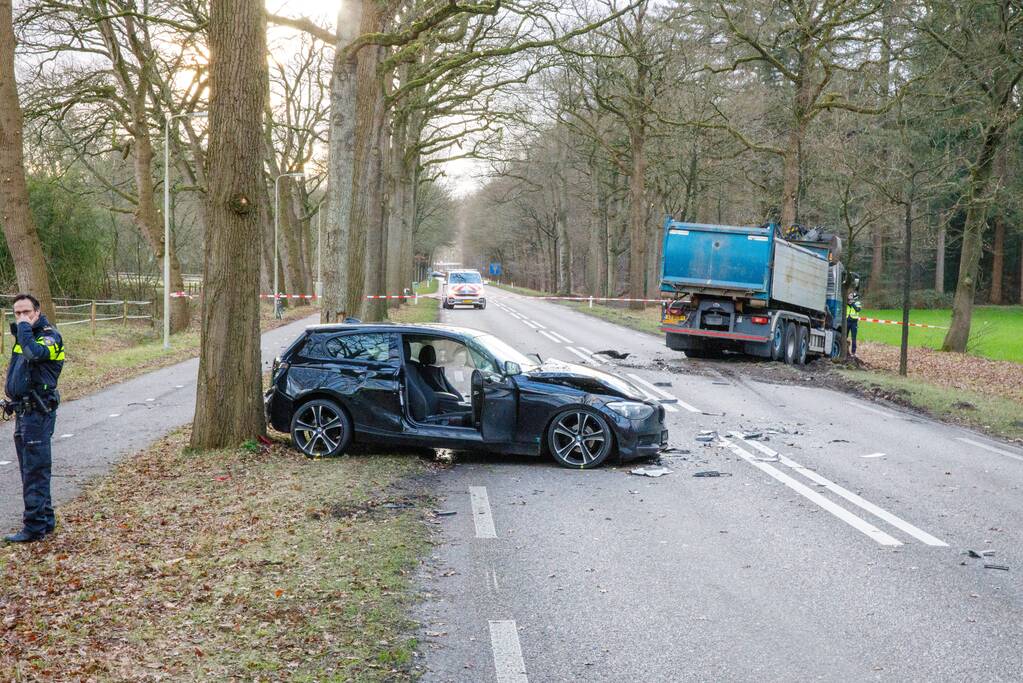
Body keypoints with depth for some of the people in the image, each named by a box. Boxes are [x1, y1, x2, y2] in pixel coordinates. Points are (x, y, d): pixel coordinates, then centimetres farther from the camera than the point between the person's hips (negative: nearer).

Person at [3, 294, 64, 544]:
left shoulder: (50, 336, -10)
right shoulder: (24, 336, 16)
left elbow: (35, 353, -33)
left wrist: (24, 328, -22)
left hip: (38, 413, -9)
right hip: (23, 411, 10)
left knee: (35, 471, -7)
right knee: (31, 469, 15)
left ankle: (35, 527, -4)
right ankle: (45, 520, 24)